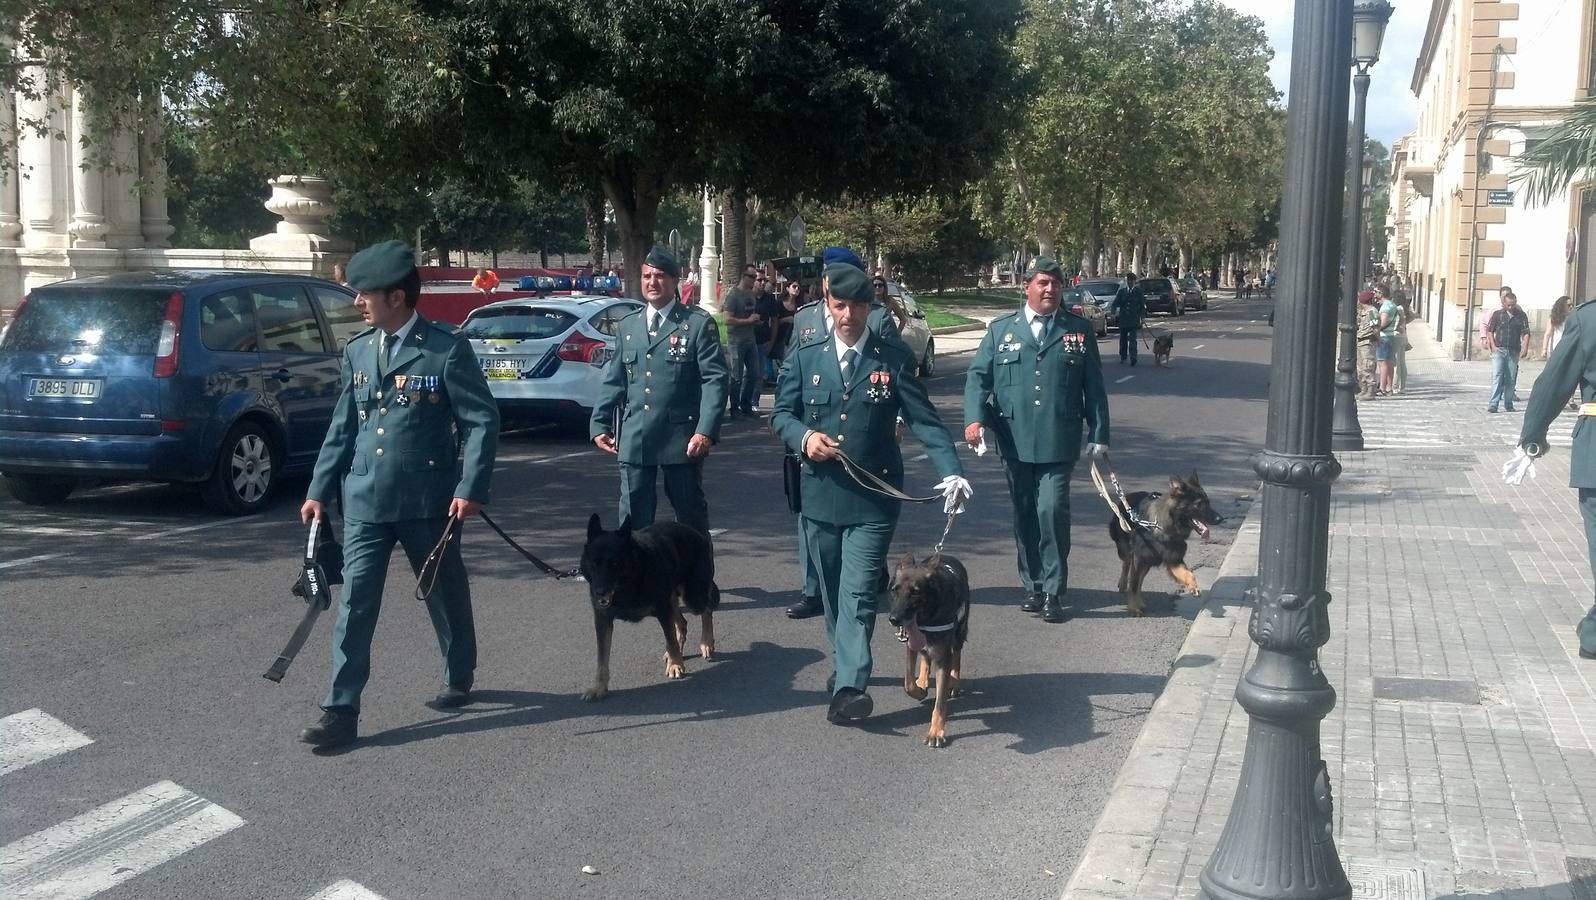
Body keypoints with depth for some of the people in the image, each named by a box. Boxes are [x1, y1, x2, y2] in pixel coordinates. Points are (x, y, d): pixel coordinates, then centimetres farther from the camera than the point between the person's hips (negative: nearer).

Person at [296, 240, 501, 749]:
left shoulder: (447, 350, -9)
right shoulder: (357, 352, 8)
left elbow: (482, 421, -9)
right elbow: (343, 427, 13)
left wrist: (471, 488, -17)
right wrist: (320, 490, 10)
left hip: (428, 500, -4)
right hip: (365, 501, 4)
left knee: (446, 595, 13)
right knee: (355, 604, 0)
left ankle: (459, 679, 35)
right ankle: (341, 710, 4)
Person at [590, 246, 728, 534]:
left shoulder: (699, 323, -1)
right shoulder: (627, 326, 14)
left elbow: (715, 380, -8)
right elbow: (613, 380, 15)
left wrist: (706, 431, -17)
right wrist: (599, 425, 6)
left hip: (681, 441, -4)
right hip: (634, 441, 4)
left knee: (691, 516, 7)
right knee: (634, 518, 6)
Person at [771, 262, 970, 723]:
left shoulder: (895, 359, -1)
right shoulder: (804, 357, 5)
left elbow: (925, 421, -6)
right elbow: (781, 414, 9)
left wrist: (952, 472, -19)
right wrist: (804, 437, -13)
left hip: (873, 498, -3)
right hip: (820, 493, 3)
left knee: (859, 593, -11)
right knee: (832, 592, 14)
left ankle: (849, 686, -15)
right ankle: (845, 664, 33)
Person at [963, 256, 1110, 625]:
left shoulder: (1080, 330, 7)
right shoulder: (1001, 329, 9)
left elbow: (1094, 387, 6)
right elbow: (978, 376, 5)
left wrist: (1098, 437, 2)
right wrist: (975, 418, -11)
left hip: (1059, 443, -2)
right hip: (1015, 442, 2)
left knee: (1052, 511, -12)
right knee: (1024, 515, 10)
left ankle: (1053, 591, -1)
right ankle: (1033, 586, 22)